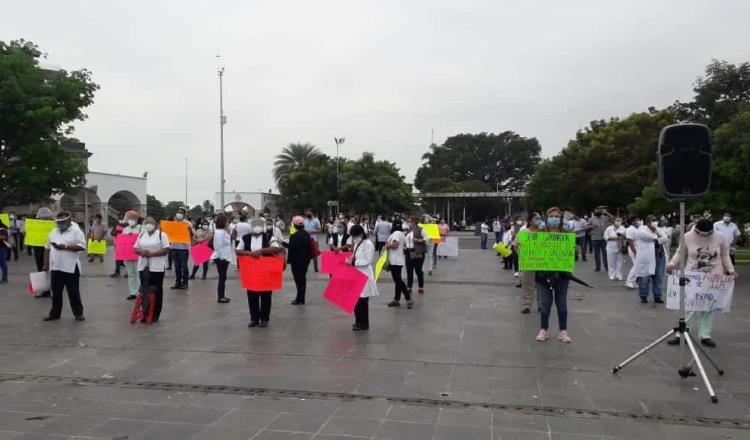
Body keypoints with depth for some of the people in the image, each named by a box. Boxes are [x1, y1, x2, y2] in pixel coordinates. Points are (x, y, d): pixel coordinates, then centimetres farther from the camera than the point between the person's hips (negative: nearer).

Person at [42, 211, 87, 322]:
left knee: (73, 292, 2)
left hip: (71, 268, -5)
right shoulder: (53, 232, 14)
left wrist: (66, 247, -21)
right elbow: (47, 248, 18)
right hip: (55, 267, 5)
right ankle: (55, 313, 22)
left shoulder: (76, 231, -5)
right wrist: (46, 264, 13)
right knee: (56, 292, 12)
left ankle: (78, 313, 10)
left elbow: (82, 246, -15)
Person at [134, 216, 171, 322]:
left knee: (156, 290, 0)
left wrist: (152, 254, -18)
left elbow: (166, 250, -11)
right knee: (144, 289, 8)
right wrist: (141, 252, -10)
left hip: (157, 267, -5)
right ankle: (145, 313, 17)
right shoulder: (141, 235, 12)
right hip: (143, 266, 5)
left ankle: (155, 314, 8)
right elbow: (135, 248, 13)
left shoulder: (161, 234, -5)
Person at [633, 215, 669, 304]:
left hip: (660, 256, 6)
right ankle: (643, 296, 8)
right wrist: (658, 238, -6)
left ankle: (657, 297, 16)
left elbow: (665, 239, 6)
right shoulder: (642, 229, 2)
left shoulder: (658, 230, 21)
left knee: (658, 278, 7)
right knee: (645, 278, -2)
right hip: (646, 258, -6)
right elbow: (646, 236, -19)